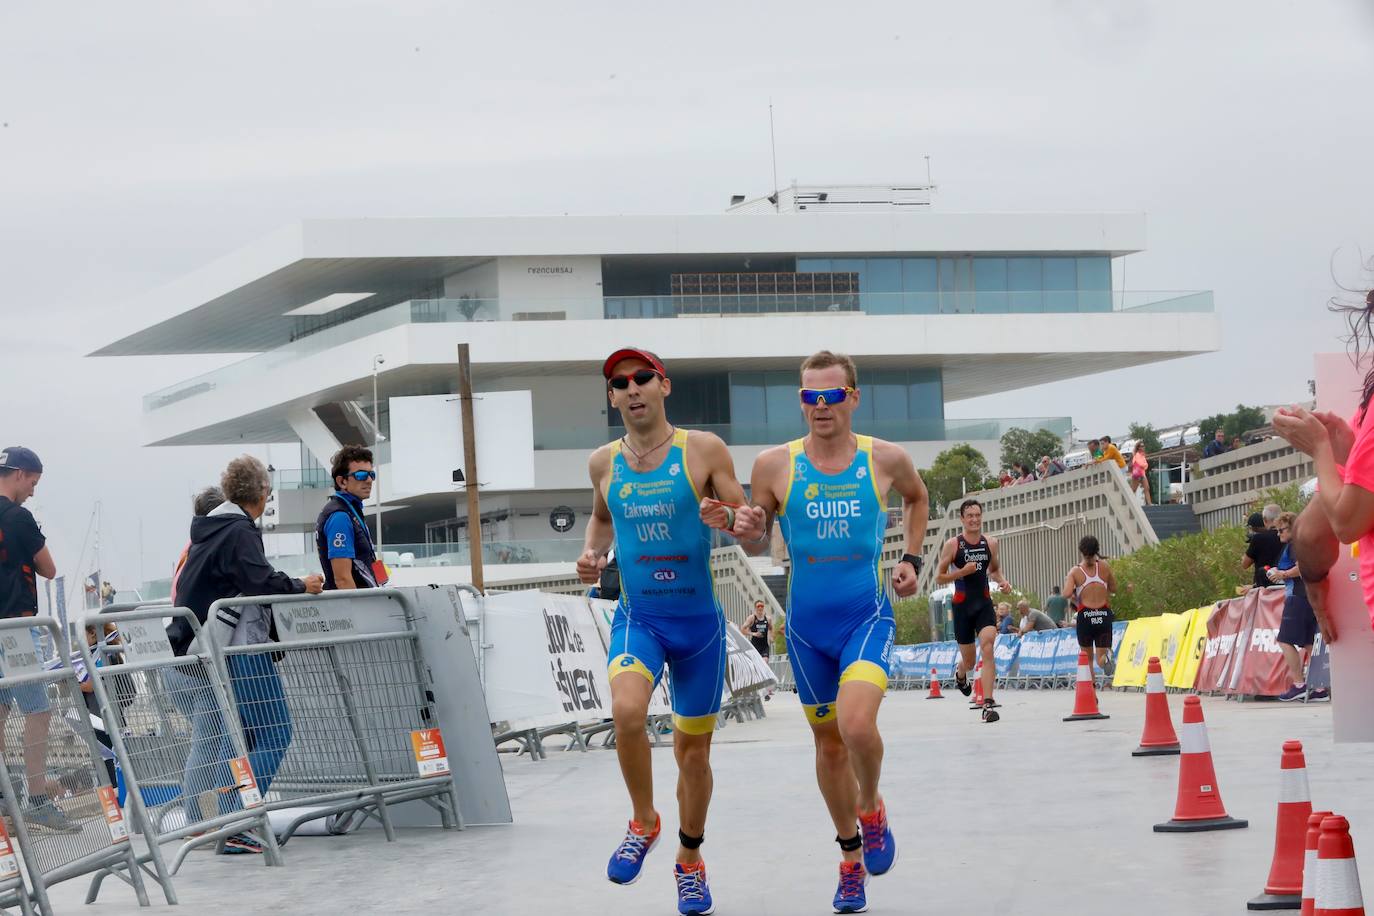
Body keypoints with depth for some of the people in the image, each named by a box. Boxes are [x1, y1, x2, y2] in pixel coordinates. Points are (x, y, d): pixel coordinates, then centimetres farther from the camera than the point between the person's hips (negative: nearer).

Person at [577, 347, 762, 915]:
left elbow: (748, 522, -1)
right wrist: (592, 552, 4)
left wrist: (734, 521, -24)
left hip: (699, 619, 0)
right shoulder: (604, 463, 3)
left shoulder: (704, 450, -6)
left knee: (693, 747, 9)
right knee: (626, 711, -28)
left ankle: (689, 861, 31)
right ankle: (643, 822, -5)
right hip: (638, 618, 1)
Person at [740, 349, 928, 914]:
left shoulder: (885, 460, -3)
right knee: (828, 741, 12)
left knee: (857, 725, -24)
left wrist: (911, 558, 8)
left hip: (869, 616, -2)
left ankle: (871, 809, 7)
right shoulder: (775, 466, -4)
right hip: (808, 623, 2)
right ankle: (851, 858, 30)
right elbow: (757, 546, 5)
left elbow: (917, 497, 19)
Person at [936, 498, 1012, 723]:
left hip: (984, 603, 1)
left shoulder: (991, 543, 4)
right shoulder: (952, 545, -6)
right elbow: (939, 576, -4)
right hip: (962, 605, -1)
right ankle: (960, 674, 49)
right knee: (968, 660, 8)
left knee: (988, 647, -22)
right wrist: (962, 572, -19)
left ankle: (988, 704, -23)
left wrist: (1002, 581, -1)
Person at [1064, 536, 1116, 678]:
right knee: (1101, 659, 2)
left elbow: (1067, 593, -14)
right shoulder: (1104, 566, 4)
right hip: (1104, 616, 1)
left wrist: (1067, 581, 7)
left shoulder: (1075, 571, -2)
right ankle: (1107, 657, -34)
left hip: (1085, 616, -1)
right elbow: (1113, 589, 15)